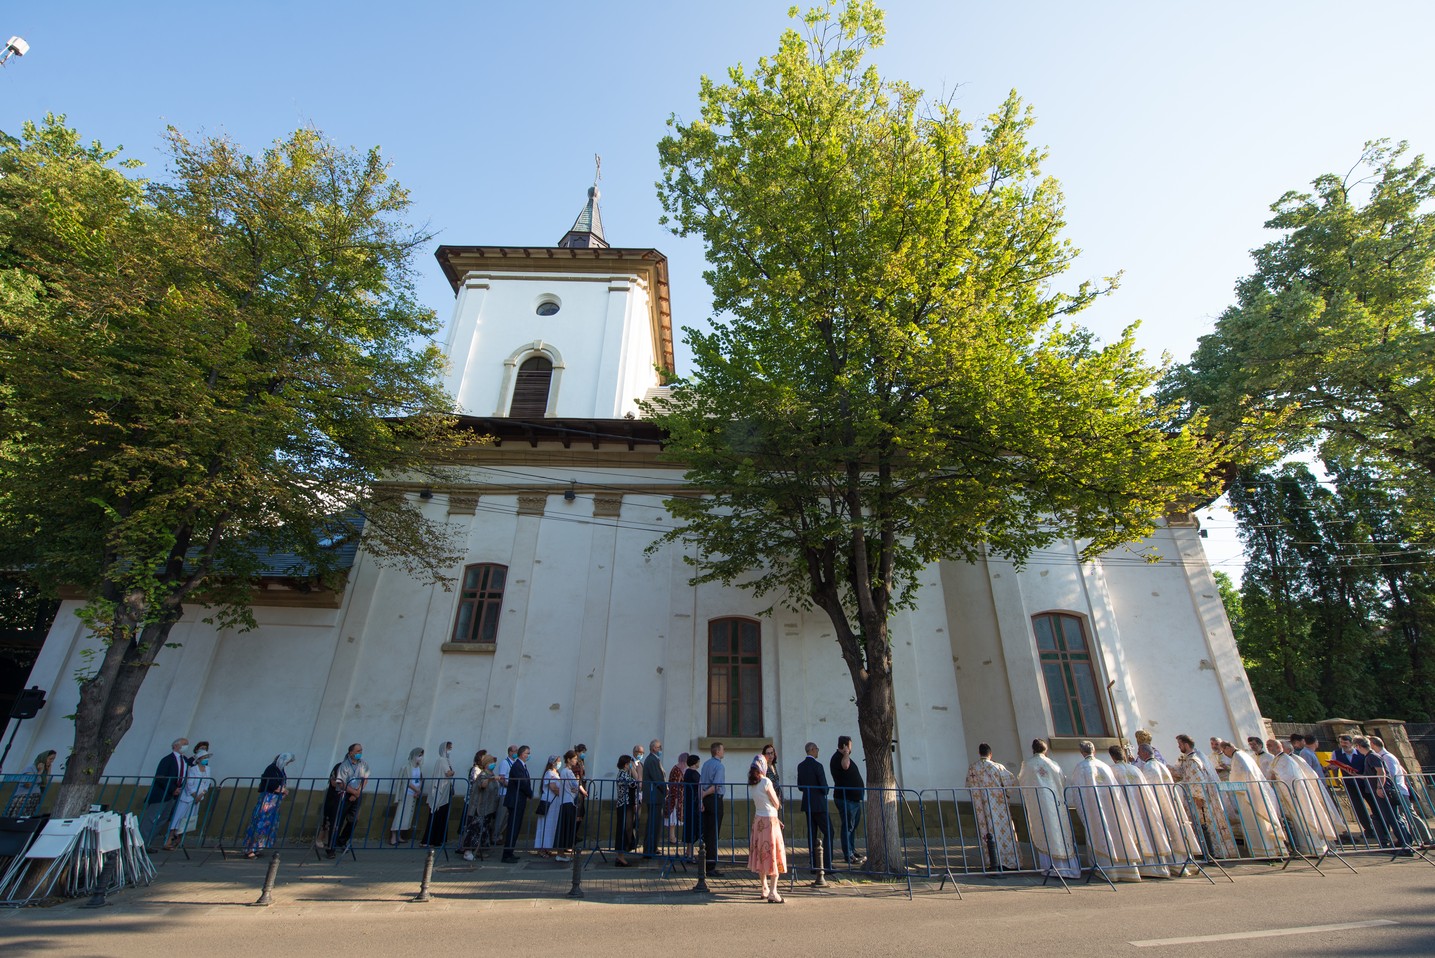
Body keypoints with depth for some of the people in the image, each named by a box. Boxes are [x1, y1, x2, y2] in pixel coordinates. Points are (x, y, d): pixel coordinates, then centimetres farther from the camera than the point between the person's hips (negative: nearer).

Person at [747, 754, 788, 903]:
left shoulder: (751, 784, 4)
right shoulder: (766, 781, -17)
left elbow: (755, 801, 10)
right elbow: (777, 804, -11)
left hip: (758, 820, 7)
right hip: (770, 821, -7)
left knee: (761, 855, 14)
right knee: (774, 856, 1)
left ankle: (765, 889, 23)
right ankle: (773, 893, 1)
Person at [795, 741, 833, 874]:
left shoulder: (800, 766, 6)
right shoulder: (817, 765, -17)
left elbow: (800, 786, 9)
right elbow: (824, 786, -15)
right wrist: (824, 793, 5)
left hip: (807, 803, 7)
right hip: (819, 804, -7)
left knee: (812, 833, 10)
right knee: (828, 832, 2)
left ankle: (814, 864, 12)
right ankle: (827, 864, -1)